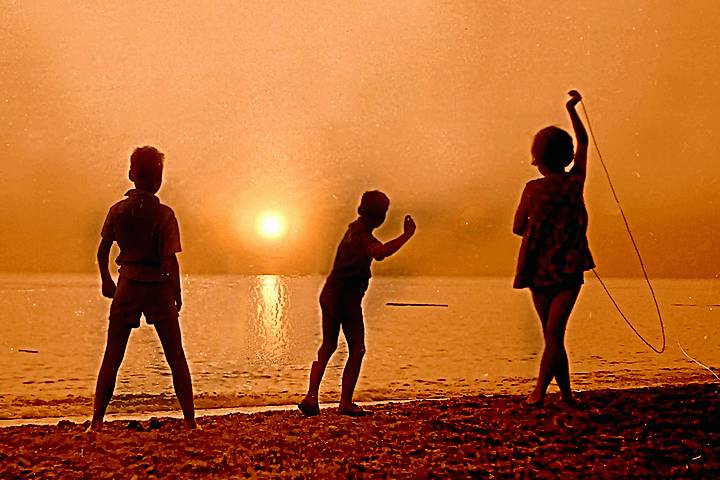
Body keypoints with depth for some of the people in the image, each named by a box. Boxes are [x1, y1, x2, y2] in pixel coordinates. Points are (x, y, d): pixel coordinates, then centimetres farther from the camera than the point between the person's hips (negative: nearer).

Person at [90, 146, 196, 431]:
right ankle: (190, 420, 7)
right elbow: (170, 259, -12)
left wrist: (106, 281, 21)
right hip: (158, 288, -2)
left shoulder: (117, 210, 1)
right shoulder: (163, 214, -10)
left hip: (127, 287, 3)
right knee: (176, 357, 6)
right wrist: (176, 293, -1)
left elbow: (102, 251, 6)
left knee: (112, 356, 10)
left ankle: (97, 420, 8)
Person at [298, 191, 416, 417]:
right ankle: (345, 403, 2)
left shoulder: (355, 228, 11)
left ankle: (311, 397, 7)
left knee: (328, 346, 14)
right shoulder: (363, 236, -19)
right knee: (357, 349, 2)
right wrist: (407, 235, -34)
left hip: (329, 294, 9)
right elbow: (381, 252, -42)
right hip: (346, 298, -9)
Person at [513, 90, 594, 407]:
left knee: (552, 335, 10)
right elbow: (583, 142, 16)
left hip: (540, 272, -1)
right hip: (569, 272, 1)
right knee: (554, 333, -3)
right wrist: (572, 110, 26)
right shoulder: (575, 182, -1)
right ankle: (539, 390, -14)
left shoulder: (533, 188, -8)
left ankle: (566, 393, 14)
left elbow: (518, 228, -1)